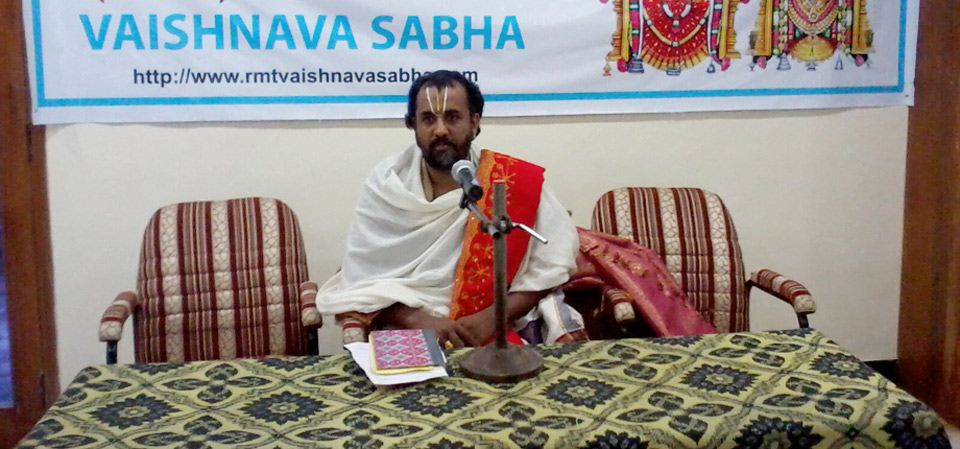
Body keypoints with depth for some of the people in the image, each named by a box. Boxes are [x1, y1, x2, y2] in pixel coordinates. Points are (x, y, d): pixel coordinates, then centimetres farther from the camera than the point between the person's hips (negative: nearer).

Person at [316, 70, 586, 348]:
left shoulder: (516, 182, -2)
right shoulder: (387, 182, 1)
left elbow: (548, 270, -1)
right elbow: (362, 278, -2)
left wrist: (491, 317, -15)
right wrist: (420, 321, -18)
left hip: (497, 329, 0)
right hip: (408, 330, 0)